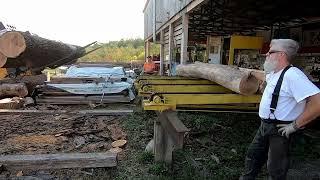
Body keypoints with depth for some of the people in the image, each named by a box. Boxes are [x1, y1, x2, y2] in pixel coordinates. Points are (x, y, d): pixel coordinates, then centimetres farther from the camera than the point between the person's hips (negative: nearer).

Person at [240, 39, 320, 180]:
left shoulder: (292, 75, -26)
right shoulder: (273, 73, 4)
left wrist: (295, 126, -25)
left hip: (280, 130, -9)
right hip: (265, 125, 9)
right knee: (253, 155, 21)